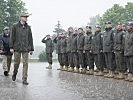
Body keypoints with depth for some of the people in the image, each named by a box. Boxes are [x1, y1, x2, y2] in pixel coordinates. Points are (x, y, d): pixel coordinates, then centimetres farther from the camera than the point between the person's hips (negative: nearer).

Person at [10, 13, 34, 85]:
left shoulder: (28, 27, 10)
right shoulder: (15, 26, 4)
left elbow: (30, 38, 12)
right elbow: (12, 37, 2)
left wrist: (31, 49, 9)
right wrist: (11, 47, -5)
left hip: (26, 49, 2)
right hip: (17, 48, -1)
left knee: (25, 64, -4)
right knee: (16, 63, 7)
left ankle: (24, 80, 0)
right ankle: (14, 74, 36)